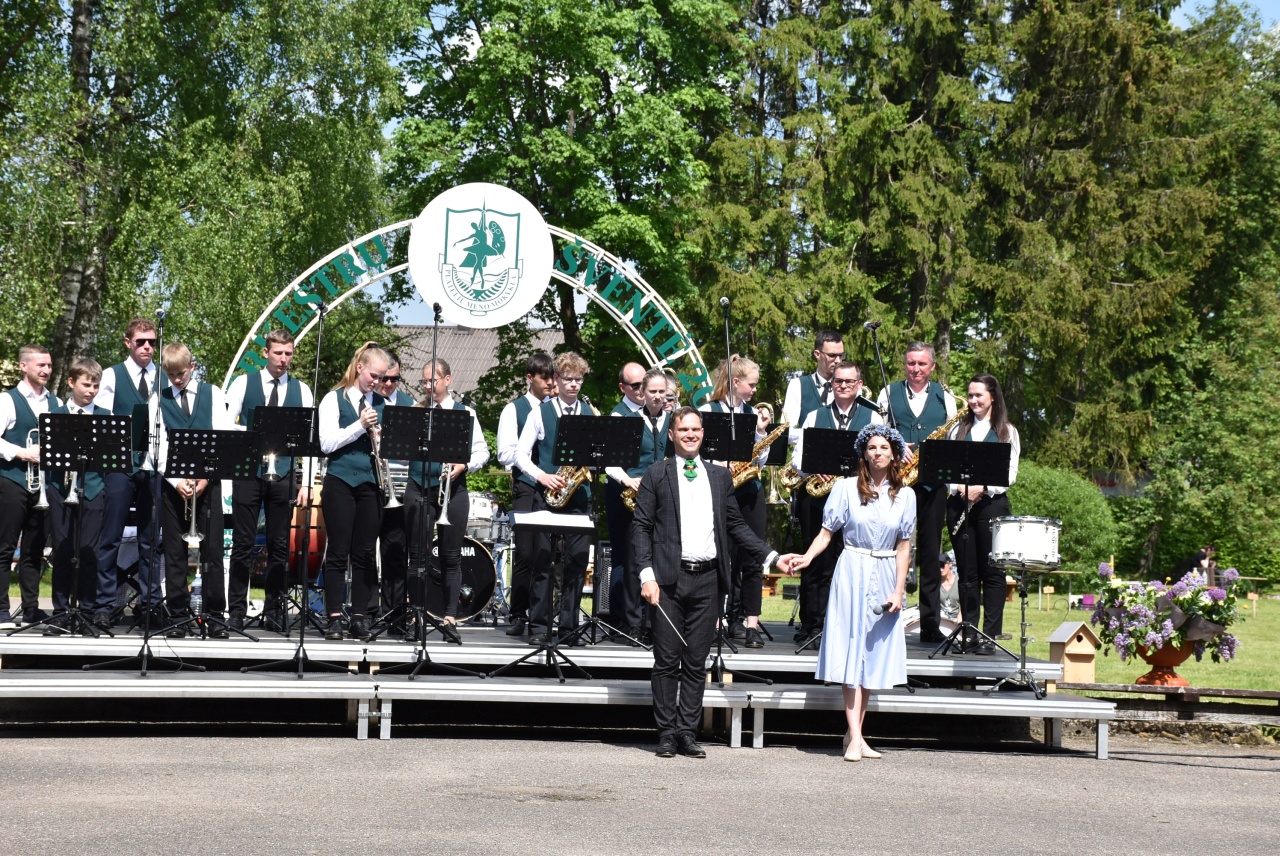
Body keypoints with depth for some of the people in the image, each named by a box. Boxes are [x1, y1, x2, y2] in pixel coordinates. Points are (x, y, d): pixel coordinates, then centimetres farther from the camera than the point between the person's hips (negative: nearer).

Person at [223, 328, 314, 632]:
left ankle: (274, 612, 12)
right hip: (248, 473, -1)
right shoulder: (243, 384, 5)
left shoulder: (301, 390, 8)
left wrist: (305, 484, -1)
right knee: (243, 544, 1)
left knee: (280, 546, 4)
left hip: (284, 475, 1)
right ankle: (236, 611, 6)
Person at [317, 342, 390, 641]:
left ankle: (360, 617, 8)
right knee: (338, 551, -1)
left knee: (365, 553, 4)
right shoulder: (334, 399, 2)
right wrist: (360, 425, -16)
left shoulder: (383, 404, 12)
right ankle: (334, 617, 2)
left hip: (372, 483, 3)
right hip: (341, 481, -3)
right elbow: (327, 443, -8)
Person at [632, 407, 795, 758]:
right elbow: (641, 528, 1)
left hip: (708, 580, 3)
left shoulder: (720, 476, 15)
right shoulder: (656, 475, 5)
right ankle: (666, 733, 7)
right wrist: (647, 574, -10)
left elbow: (736, 526, 17)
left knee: (696, 662, 5)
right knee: (667, 660, 0)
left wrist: (772, 557, 7)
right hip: (668, 579, -3)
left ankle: (687, 733, 10)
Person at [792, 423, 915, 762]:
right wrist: (807, 557, -18)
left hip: (885, 577, 3)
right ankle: (855, 737, -11)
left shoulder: (905, 496, 6)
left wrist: (899, 589, 0)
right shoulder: (847, 488, 0)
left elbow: (903, 546, 7)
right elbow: (827, 531, 0)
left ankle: (856, 733, 10)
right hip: (852, 573, -3)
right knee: (852, 652, -7)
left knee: (875, 654, 4)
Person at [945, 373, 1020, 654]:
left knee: (992, 571, -3)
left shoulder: (1007, 432, 7)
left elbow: (1010, 473, -1)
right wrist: (959, 487, -9)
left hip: (992, 503, -3)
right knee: (967, 573, 4)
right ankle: (969, 635, 7)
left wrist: (983, 488, -16)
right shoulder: (958, 429, 15)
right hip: (960, 503, 3)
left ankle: (990, 636, -1)